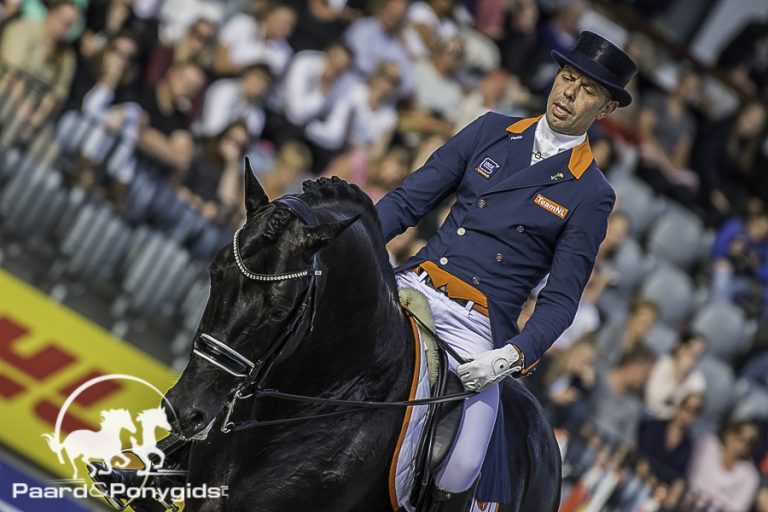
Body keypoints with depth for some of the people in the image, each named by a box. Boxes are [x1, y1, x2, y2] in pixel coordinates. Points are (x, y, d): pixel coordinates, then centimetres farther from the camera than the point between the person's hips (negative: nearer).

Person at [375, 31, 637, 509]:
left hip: (475, 328, -3)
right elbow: (408, 200, 11)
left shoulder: (590, 196, 3)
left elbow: (561, 299, 0)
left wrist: (513, 356, -17)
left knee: (459, 470, -25)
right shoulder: (491, 131, 12)